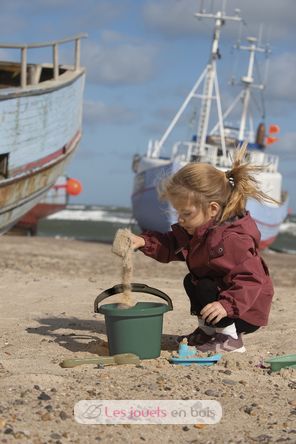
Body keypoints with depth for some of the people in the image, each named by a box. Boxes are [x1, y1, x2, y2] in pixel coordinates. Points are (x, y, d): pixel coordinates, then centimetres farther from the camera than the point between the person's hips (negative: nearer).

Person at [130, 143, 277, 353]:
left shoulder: (230, 240, -34)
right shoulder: (198, 230, -2)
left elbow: (249, 280, -36)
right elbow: (171, 246, 3)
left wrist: (227, 305, -48)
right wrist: (143, 241, -13)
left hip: (246, 313, -11)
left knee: (203, 288, -27)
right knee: (192, 281, 24)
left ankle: (231, 340, -13)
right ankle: (207, 330, 28)